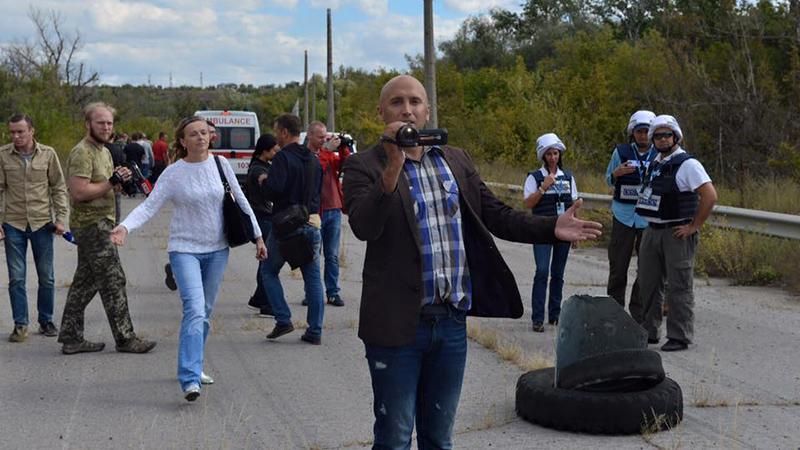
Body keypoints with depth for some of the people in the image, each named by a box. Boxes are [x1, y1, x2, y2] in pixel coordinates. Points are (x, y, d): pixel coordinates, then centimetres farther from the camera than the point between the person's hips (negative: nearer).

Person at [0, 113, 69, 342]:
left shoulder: (48, 154, -1)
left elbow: (59, 188, 5)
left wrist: (61, 218, -2)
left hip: (42, 223, 1)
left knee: (46, 277, 7)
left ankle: (46, 321, 21)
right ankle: (20, 325, 10)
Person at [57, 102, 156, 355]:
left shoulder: (103, 151, 17)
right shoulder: (82, 153, -15)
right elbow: (79, 192, -23)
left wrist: (120, 181, 4)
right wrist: (112, 183, -17)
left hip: (100, 223, 10)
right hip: (91, 225, -10)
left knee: (85, 282, 11)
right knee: (113, 281, -6)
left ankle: (71, 339, 16)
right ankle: (125, 338, 0)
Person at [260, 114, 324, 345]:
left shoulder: (283, 157, -12)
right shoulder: (313, 159, 11)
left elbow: (274, 190, -20)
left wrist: (263, 182, -1)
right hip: (312, 222, 6)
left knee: (268, 271, 11)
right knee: (313, 276, 8)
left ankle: (283, 320, 3)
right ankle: (315, 331, 8)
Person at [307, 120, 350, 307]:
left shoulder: (329, 153, 15)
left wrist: (343, 149, -7)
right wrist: (327, 151, -20)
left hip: (333, 209, 5)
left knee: (332, 256, 6)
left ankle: (333, 292, 9)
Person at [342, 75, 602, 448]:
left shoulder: (457, 161, 10)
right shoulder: (365, 166, -5)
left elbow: (496, 215, 11)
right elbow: (363, 227, -21)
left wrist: (552, 228, -2)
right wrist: (393, 167, -31)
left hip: (452, 320, 4)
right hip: (398, 323, -4)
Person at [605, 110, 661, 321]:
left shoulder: (660, 156, 3)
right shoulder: (621, 152, 3)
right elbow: (608, 180, 13)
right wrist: (617, 173, -9)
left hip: (649, 217, 0)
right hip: (623, 215, 0)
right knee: (618, 264, 3)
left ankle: (638, 311, 15)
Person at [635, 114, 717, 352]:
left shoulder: (687, 164, -12)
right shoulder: (654, 165, 13)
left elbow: (710, 196, -19)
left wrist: (694, 227, -16)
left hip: (677, 233, -8)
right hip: (651, 231, 8)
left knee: (679, 287, -3)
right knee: (648, 283, 13)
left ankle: (680, 337, 4)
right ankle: (649, 331, 25)